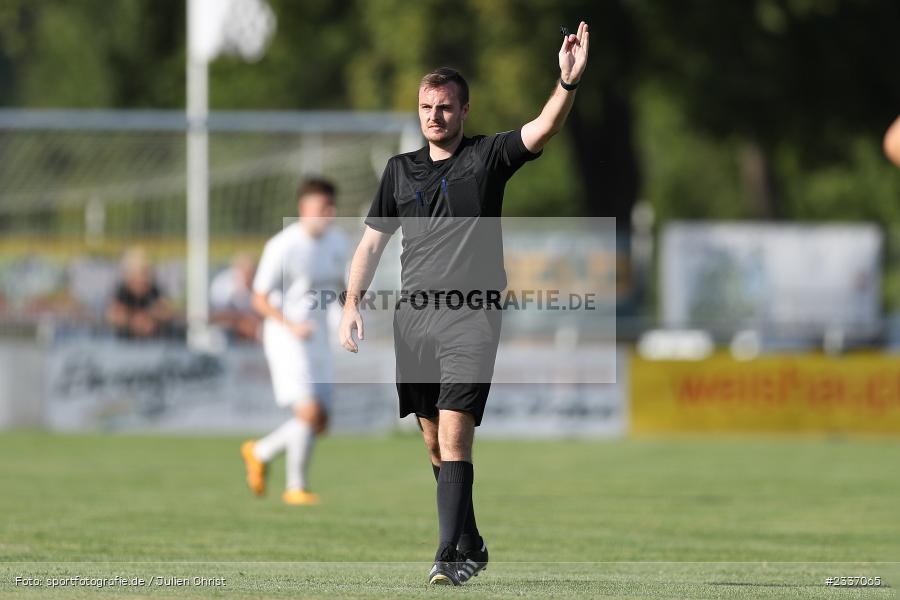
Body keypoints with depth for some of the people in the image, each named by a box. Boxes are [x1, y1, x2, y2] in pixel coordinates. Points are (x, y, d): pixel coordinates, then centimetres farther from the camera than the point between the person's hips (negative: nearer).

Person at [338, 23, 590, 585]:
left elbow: (543, 129, -14)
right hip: (413, 314, 5)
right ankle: (471, 546, 24)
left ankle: (449, 556, -20)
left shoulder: (487, 157, 2)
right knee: (435, 442, 9)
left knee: (454, 435, -16)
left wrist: (569, 82, -32)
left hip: (471, 316, -4)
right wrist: (353, 302, 5)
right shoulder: (400, 169, 14)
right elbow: (372, 242, 17)